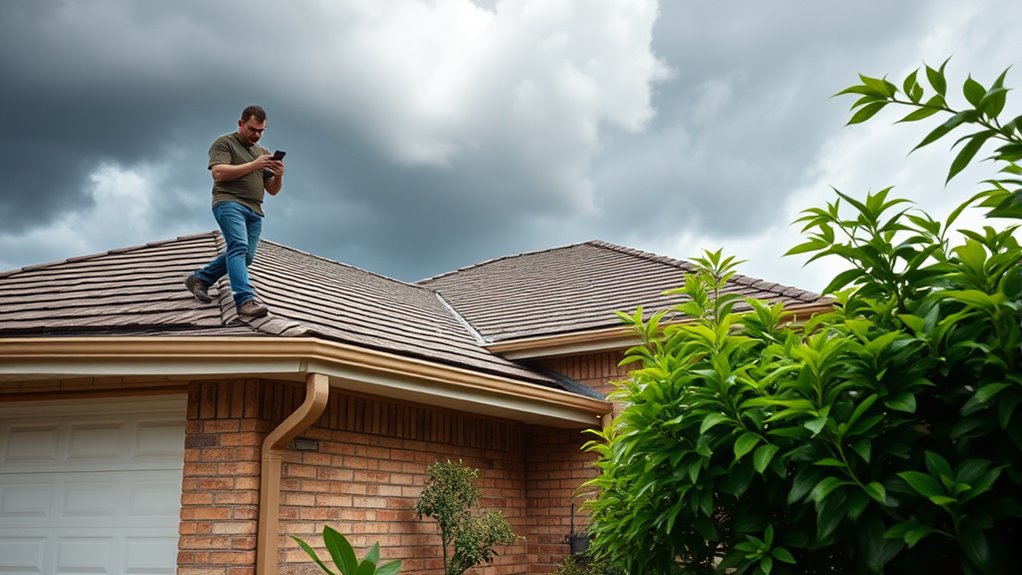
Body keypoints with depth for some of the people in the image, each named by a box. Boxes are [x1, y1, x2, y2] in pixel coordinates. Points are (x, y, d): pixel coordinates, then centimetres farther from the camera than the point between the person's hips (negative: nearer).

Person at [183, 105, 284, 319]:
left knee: (245, 256, 0)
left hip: (254, 210, 7)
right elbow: (219, 173, -10)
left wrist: (278, 175, -2)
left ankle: (199, 279, 20)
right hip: (229, 202, -7)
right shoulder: (223, 143, 6)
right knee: (239, 247, -25)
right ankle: (245, 300, -38)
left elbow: (273, 190, 21)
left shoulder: (263, 153, 25)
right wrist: (253, 165, -12)